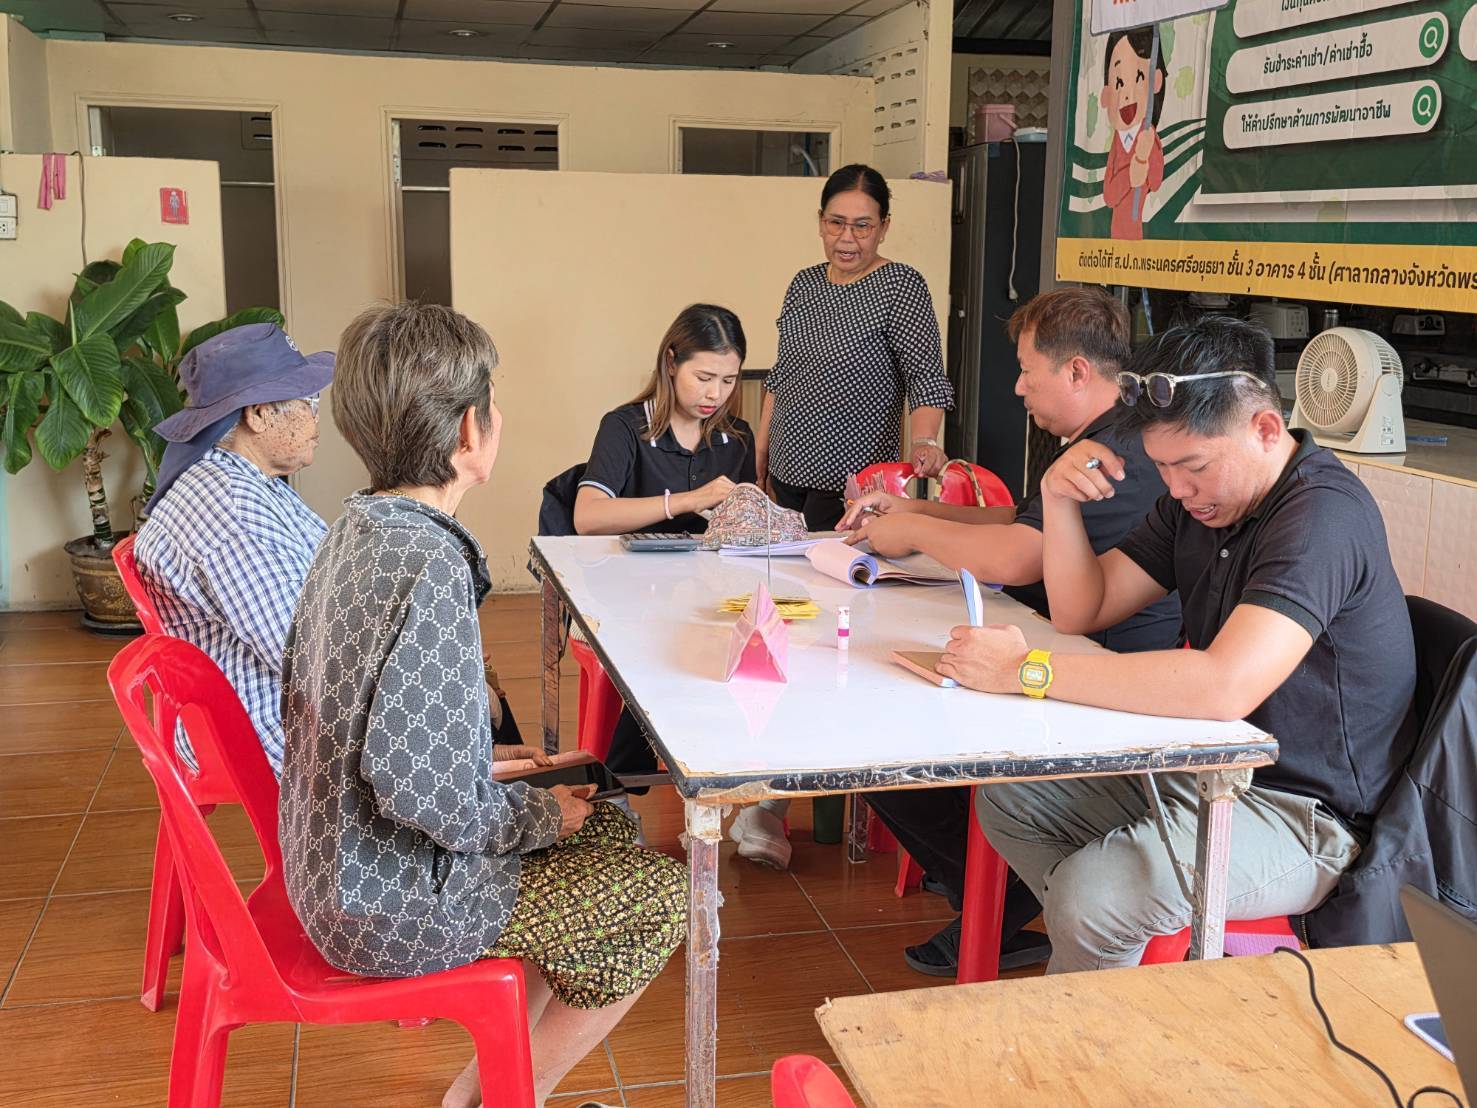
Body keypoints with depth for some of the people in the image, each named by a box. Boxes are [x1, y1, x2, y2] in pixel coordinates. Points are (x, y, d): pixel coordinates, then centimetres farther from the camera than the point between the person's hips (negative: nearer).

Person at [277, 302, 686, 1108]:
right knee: (664, 898, 4)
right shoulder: (430, 564, -27)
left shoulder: (358, 528, 1)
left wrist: (491, 768, 11)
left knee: (610, 829, 21)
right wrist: (540, 815, -13)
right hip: (398, 906, -9)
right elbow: (420, 789, -32)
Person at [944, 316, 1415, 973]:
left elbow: (1225, 687, -38)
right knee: (1007, 801, 6)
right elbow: (1082, 610, 8)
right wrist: (1059, 497, -10)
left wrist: (1029, 671, -34)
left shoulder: (1322, 513, -25)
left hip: (1302, 814, -9)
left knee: (1090, 894, -27)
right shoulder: (1198, 498, 5)